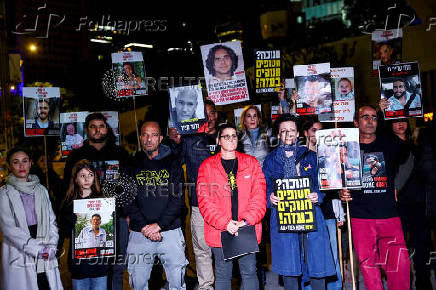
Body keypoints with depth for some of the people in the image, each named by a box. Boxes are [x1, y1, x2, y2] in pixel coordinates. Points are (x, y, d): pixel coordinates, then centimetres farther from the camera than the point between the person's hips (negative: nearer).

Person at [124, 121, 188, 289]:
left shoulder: (173, 163, 6)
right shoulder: (132, 165, 8)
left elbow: (178, 198, -2)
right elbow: (127, 201, 0)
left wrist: (158, 224, -12)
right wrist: (144, 227, -13)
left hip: (170, 232, -1)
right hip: (139, 234, 1)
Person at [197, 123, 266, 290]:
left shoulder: (251, 163, 8)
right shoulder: (207, 166, 4)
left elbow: (259, 195, 1)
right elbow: (204, 200, -4)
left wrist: (247, 220, -12)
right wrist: (224, 223, -15)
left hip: (248, 229, 1)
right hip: (219, 232, -1)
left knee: (250, 271, 7)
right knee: (223, 274, 7)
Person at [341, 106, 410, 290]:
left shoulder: (390, 145, 8)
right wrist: (341, 193, -4)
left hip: (389, 214, 1)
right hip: (360, 216, -1)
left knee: (400, 263, -5)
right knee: (368, 264, 2)